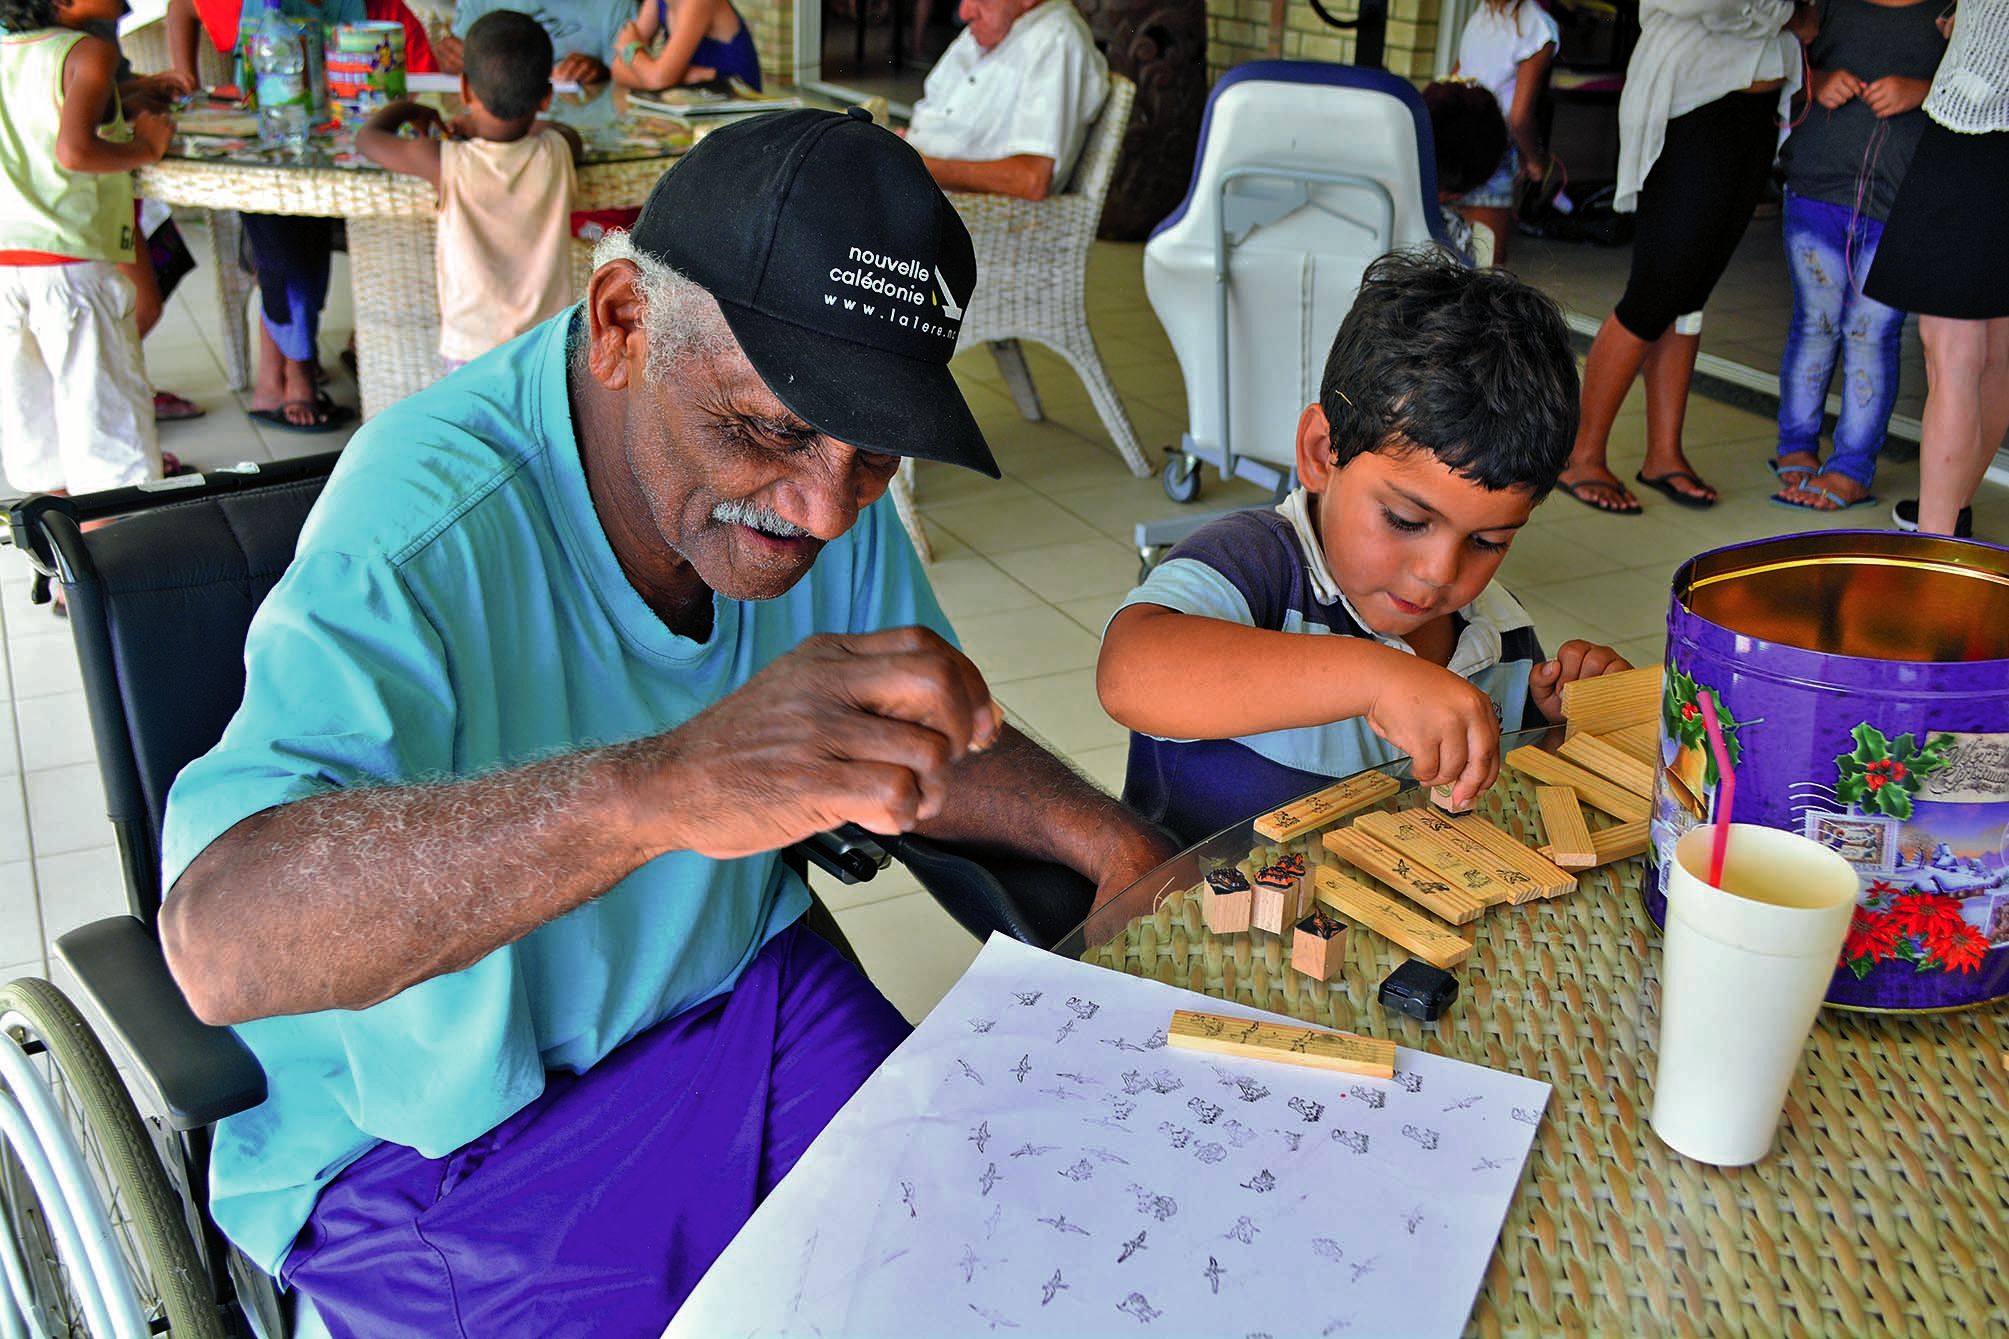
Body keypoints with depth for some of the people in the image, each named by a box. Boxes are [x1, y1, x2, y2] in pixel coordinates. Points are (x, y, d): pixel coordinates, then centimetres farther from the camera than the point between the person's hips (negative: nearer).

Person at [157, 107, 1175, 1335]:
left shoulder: (809, 467, -8)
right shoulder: (429, 530, -29)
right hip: (439, 1132, -4)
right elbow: (223, 938, -42)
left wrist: (1106, 836, -11)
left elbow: (906, 740, 7)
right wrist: (660, 787, -55)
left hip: (743, 994, 5)